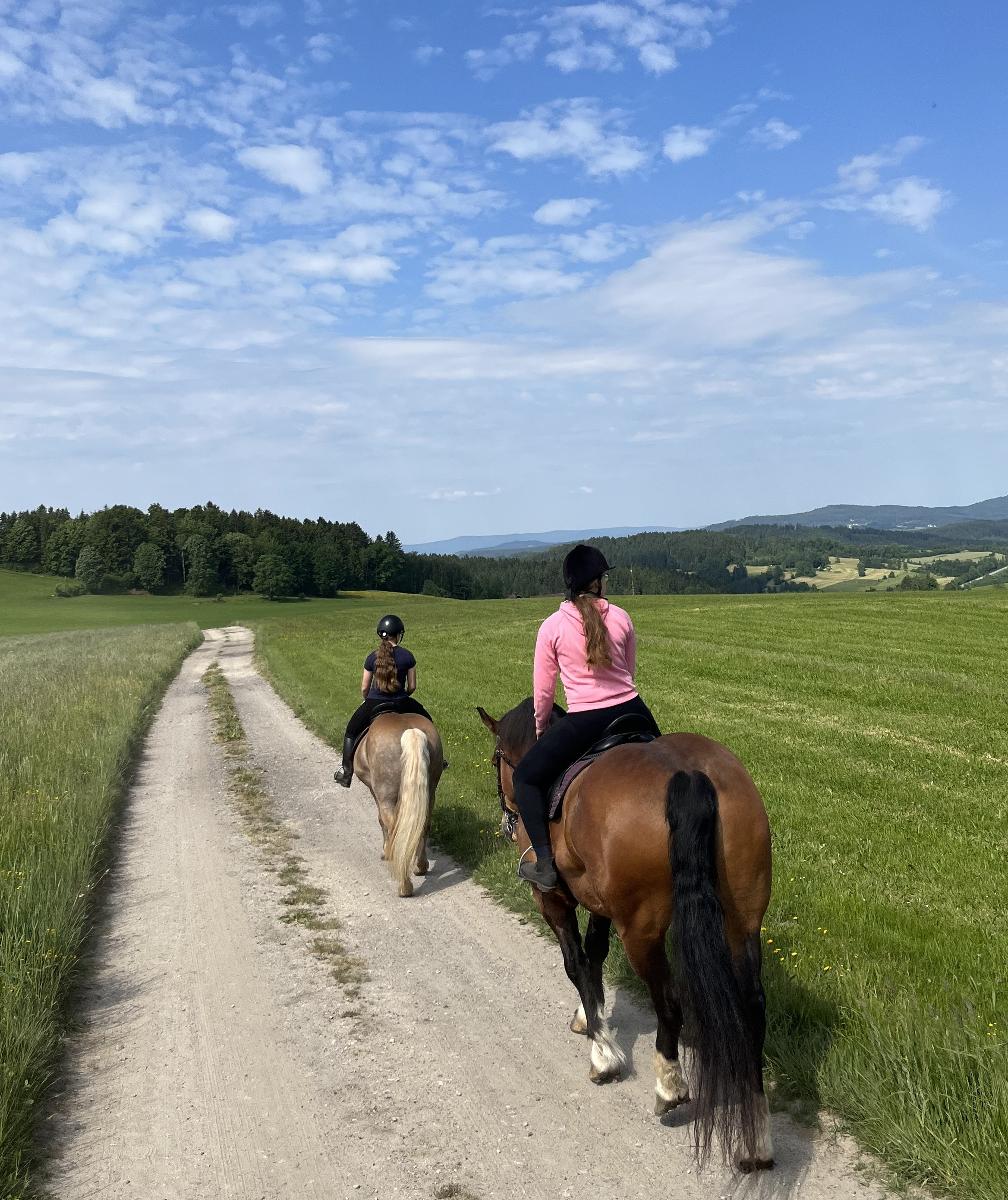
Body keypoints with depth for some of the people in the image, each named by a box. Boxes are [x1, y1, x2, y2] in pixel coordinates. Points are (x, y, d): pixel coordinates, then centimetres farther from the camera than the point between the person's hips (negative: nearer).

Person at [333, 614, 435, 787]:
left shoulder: (372, 657, -4)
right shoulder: (407, 656, -6)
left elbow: (364, 688, 1)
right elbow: (412, 686, 0)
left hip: (373, 704, 0)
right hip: (401, 704, 0)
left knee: (351, 731, 23)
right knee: (426, 721, 27)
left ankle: (346, 771, 20)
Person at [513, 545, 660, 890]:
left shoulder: (552, 626, -6)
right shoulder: (621, 618, 0)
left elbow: (542, 689, 1)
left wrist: (541, 728, 18)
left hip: (584, 723, -3)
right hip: (632, 712, 3)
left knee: (526, 777, 11)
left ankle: (545, 862, -1)